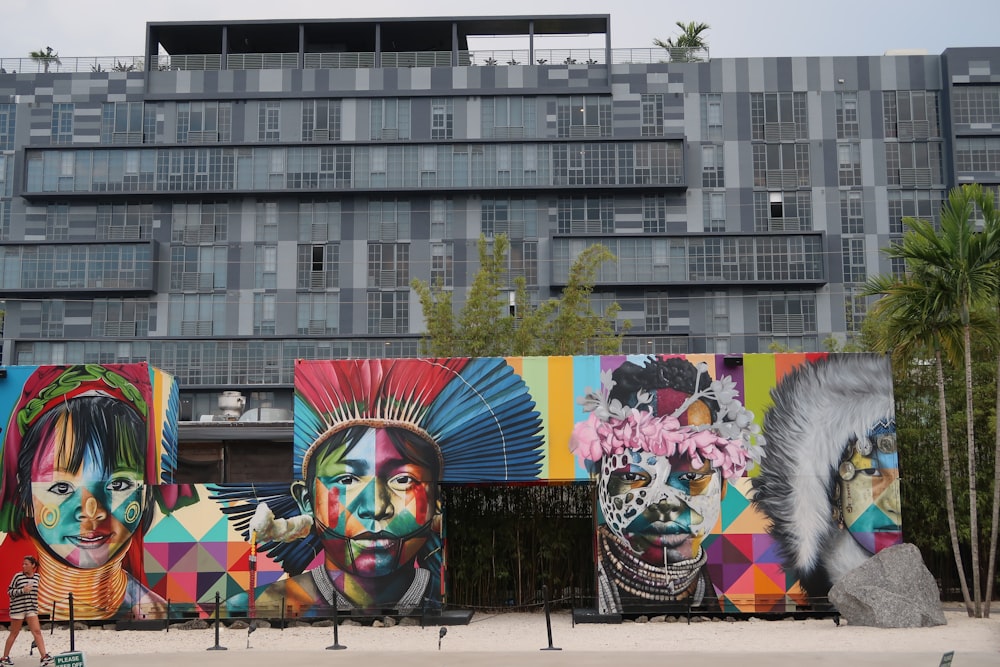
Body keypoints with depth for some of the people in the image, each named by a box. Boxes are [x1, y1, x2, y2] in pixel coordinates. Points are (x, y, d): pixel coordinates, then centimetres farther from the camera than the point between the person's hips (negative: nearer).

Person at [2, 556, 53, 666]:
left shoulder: (37, 576, 6)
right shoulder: (18, 576, -8)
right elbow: (9, 591, -4)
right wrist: (23, 590, -19)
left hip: (32, 609, 3)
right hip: (18, 608, -3)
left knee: (37, 631, -6)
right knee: (14, 633, 6)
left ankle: (44, 657, -11)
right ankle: (5, 657, 20)